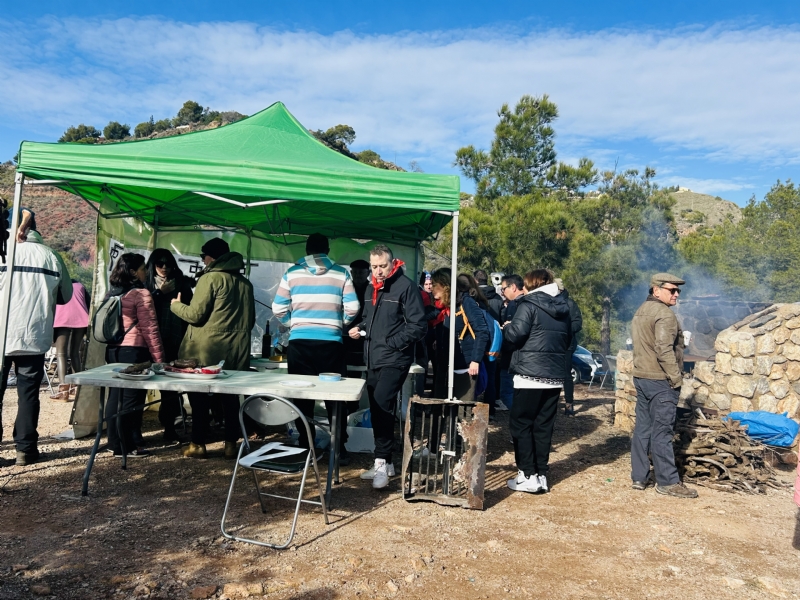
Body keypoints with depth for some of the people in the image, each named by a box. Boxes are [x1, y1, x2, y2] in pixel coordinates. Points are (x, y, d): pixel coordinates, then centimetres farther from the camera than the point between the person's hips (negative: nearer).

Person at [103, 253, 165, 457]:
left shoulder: (111, 293, 13)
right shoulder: (141, 294, -12)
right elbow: (150, 329, -15)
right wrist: (159, 358, -12)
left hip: (113, 350, 8)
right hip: (134, 352, -8)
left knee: (115, 396, 13)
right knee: (132, 399, -2)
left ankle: (115, 442, 22)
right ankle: (128, 446, 4)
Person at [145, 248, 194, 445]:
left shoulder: (182, 283, 9)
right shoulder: (149, 285, 8)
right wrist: (160, 293, -7)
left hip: (177, 340, 0)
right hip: (156, 340, 0)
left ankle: (169, 426, 7)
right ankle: (169, 426, 10)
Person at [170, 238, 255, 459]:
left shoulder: (210, 278, -10)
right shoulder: (245, 283, 9)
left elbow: (195, 314, -12)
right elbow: (251, 320, 13)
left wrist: (176, 305, 6)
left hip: (207, 349, -5)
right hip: (237, 350, 5)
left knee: (200, 396, 8)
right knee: (231, 397, 12)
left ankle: (198, 444, 15)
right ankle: (231, 444, 16)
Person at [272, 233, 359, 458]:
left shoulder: (292, 273, 4)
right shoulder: (341, 273, 3)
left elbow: (278, 309, 2)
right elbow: (352, 309, -3)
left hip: (300, 342, 0)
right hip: (331, 342, 0)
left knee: (302, 397, 10)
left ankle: (306, 448, 15)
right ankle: (340, 449, 13)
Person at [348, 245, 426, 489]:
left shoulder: (406, 286, -10)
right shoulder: (372, 288, 15)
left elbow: (418, 326, -14)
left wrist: (392, 344, -18)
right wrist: (360, 329, 6)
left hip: (394, 361, -8)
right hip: (373, 360, 8)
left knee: (382, 408, -14)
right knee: (376, 411, 12)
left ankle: (382, 462, -2)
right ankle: (385, 463, 24)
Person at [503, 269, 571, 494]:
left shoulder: (529, 305, -7)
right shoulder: (563, 309, 13)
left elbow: (515, 334, -17)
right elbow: (568, 339, 20)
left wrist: (506, 328, 2)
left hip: (530, 374, -6)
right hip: (555, 376, 6)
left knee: (521, 424, 3)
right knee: (544, 426, 11)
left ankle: (528, 476, 2)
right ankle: (541, 475, 15)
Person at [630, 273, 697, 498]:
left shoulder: (640, 311, 16)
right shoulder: (664, 314, -14)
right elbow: (664, 351, -21)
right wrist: (677, 378, -14)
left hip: (641, 377, 9)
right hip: (660, 381, -9)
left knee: (642, 428, 11)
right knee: (662, 431, -3)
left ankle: (639, 477, 16)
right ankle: (667, 481, 4)